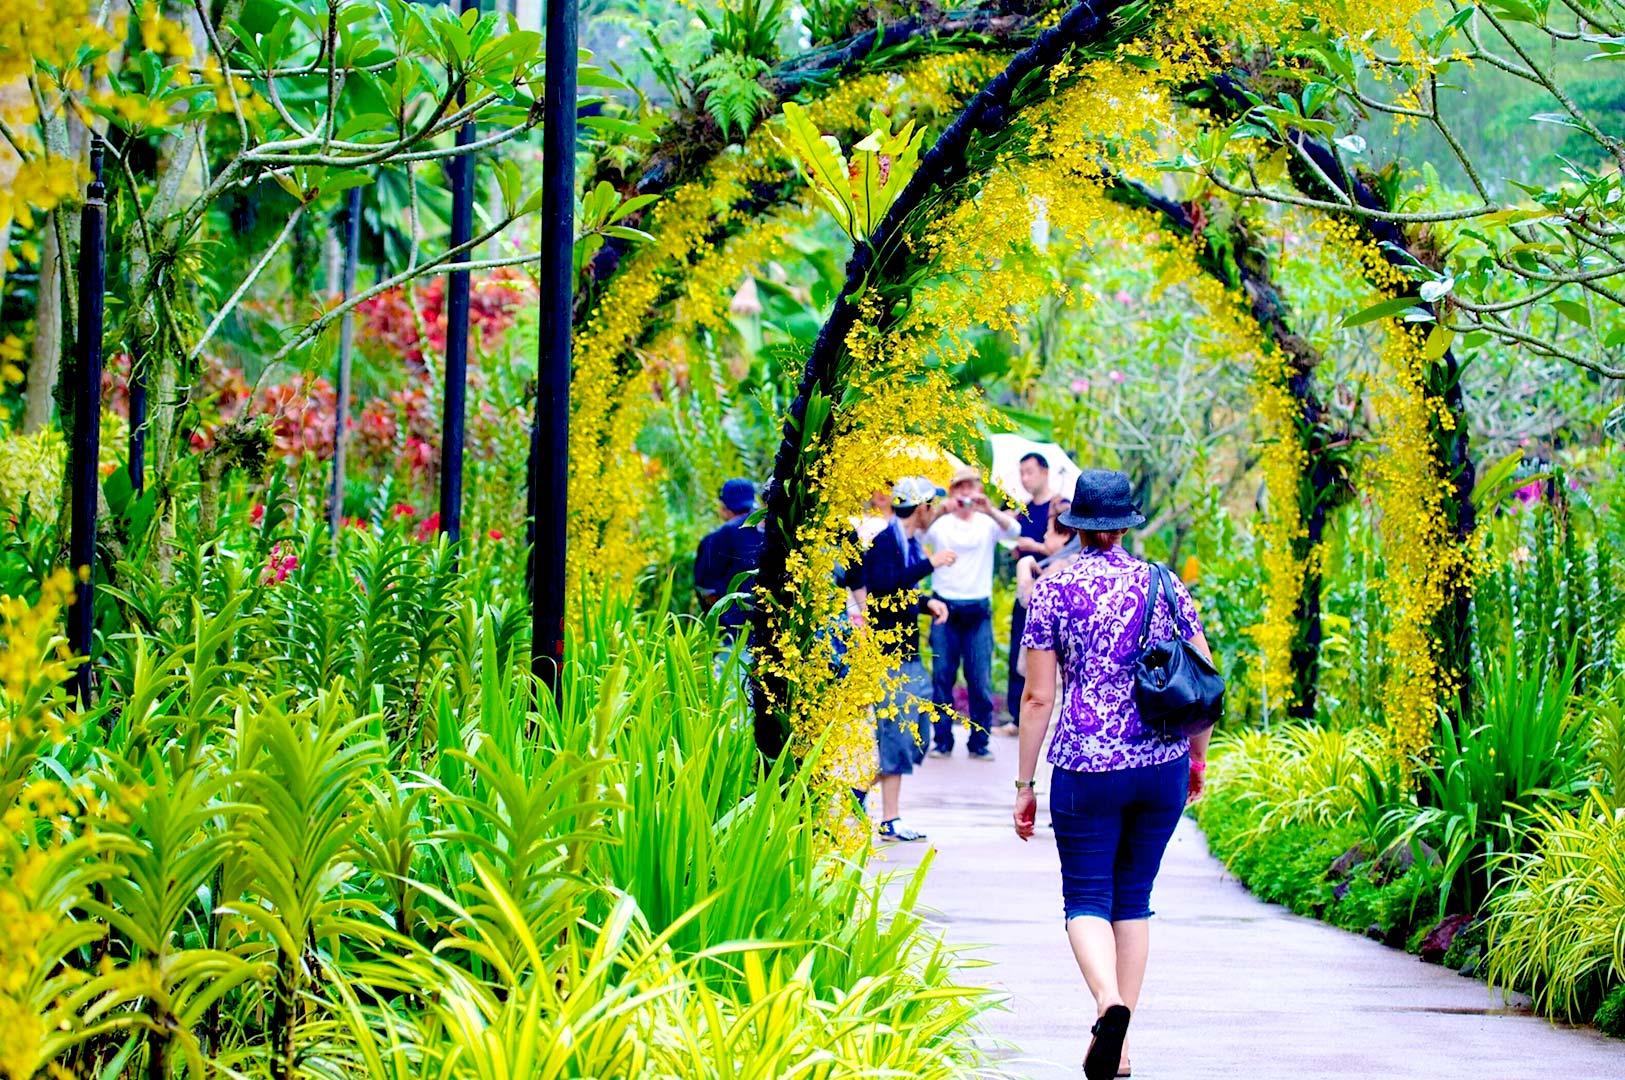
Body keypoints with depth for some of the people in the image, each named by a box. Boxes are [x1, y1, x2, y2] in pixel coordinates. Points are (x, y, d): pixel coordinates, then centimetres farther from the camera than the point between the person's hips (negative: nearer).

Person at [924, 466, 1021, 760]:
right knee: (942, 676, 2)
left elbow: (1013, 530, -14)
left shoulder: (988, 523, 5)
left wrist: (990, 510, -33)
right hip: (945, 608, 0)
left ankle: (979, 742, 6)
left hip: (978, 611, 0)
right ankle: (942, 740, 8)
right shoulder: (940, 524, 6)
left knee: (980, 680, -1)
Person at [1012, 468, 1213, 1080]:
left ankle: (1109, 1001, -26)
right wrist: (1197, 757, 21)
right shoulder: (1165, 585, 5)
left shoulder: (1053, 590, -3)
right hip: (1163, 766, 3)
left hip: (1086, 767, -3)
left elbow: (1037, 698, -4)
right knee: (1134, 898, 14)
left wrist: (1023, 785, 4)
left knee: (1087, 899, 3)